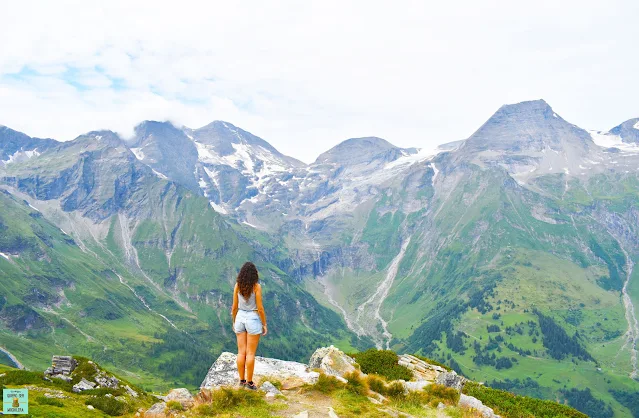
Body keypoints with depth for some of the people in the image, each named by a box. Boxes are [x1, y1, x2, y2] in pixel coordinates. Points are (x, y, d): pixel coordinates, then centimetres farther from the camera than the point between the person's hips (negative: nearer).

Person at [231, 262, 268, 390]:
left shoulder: (238, 286, -2)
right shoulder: (256, 286, -13)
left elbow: (234, 306, 3)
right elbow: (260, 308, -12)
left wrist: (234, 321, 16)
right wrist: (264, 324, -2)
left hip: (240, 318, 4)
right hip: (253, 319, -4)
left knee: (241, 352, 10)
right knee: (250, 353, 2)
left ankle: (242, 380, 17)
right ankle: (249, 382, 8)